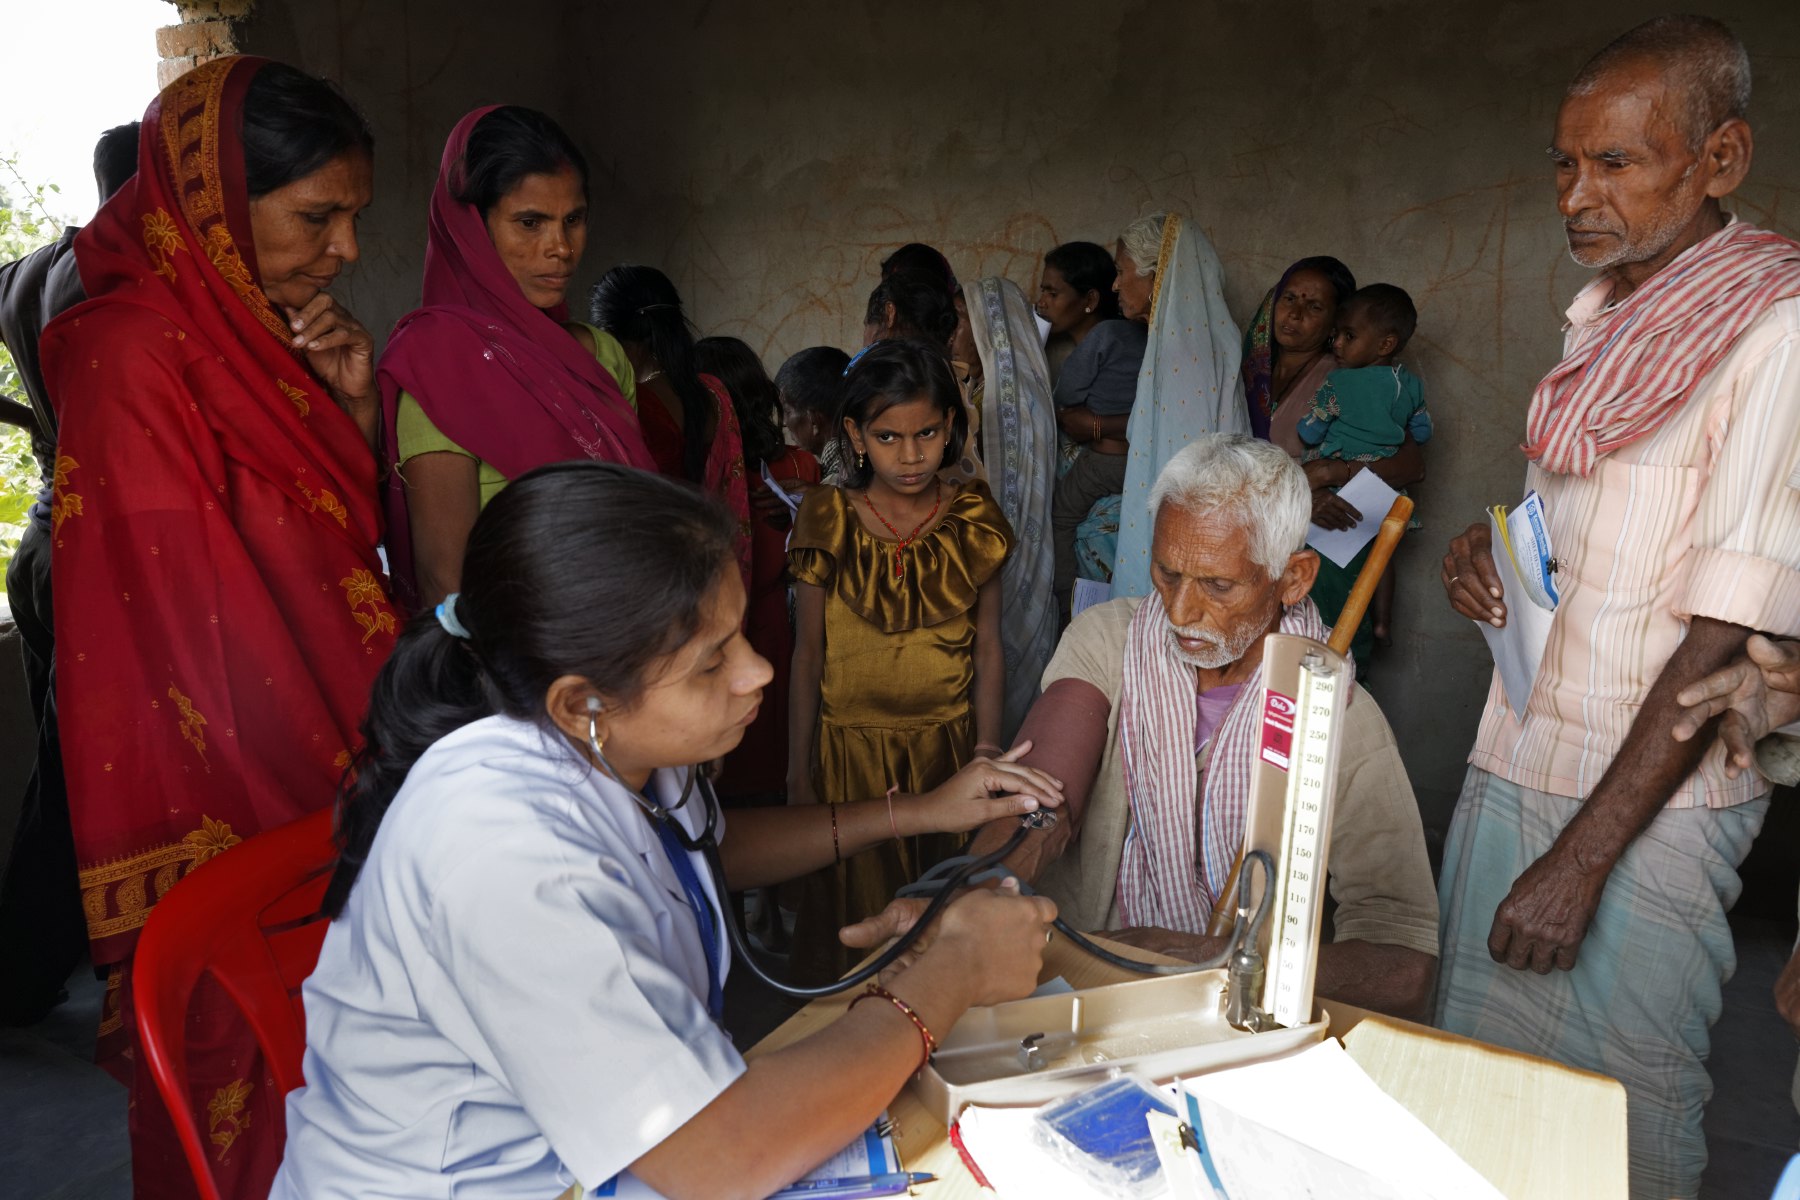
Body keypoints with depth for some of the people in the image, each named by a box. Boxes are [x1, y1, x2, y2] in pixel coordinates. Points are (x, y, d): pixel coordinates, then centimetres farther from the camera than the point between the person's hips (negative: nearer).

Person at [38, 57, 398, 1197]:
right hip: (234, 811, -7)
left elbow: (357, 546, 12)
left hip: (327, 781, 8)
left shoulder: (263, 337, 10)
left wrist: (357, 405, -3)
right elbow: (191, 629, -17)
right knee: (252, 1098, 8)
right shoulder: (137, 350, -15)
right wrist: (330, 796, -15)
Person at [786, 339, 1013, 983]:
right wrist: (799, 774, 0)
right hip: (851, 748, -1)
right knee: (856, 911, 10)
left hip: (948, 743, 1)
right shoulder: (829, 520, -6)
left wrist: (987, 755, -4)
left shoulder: (972, 518, -1)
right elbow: (808, 653, -2)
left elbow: (988, 647, 1)